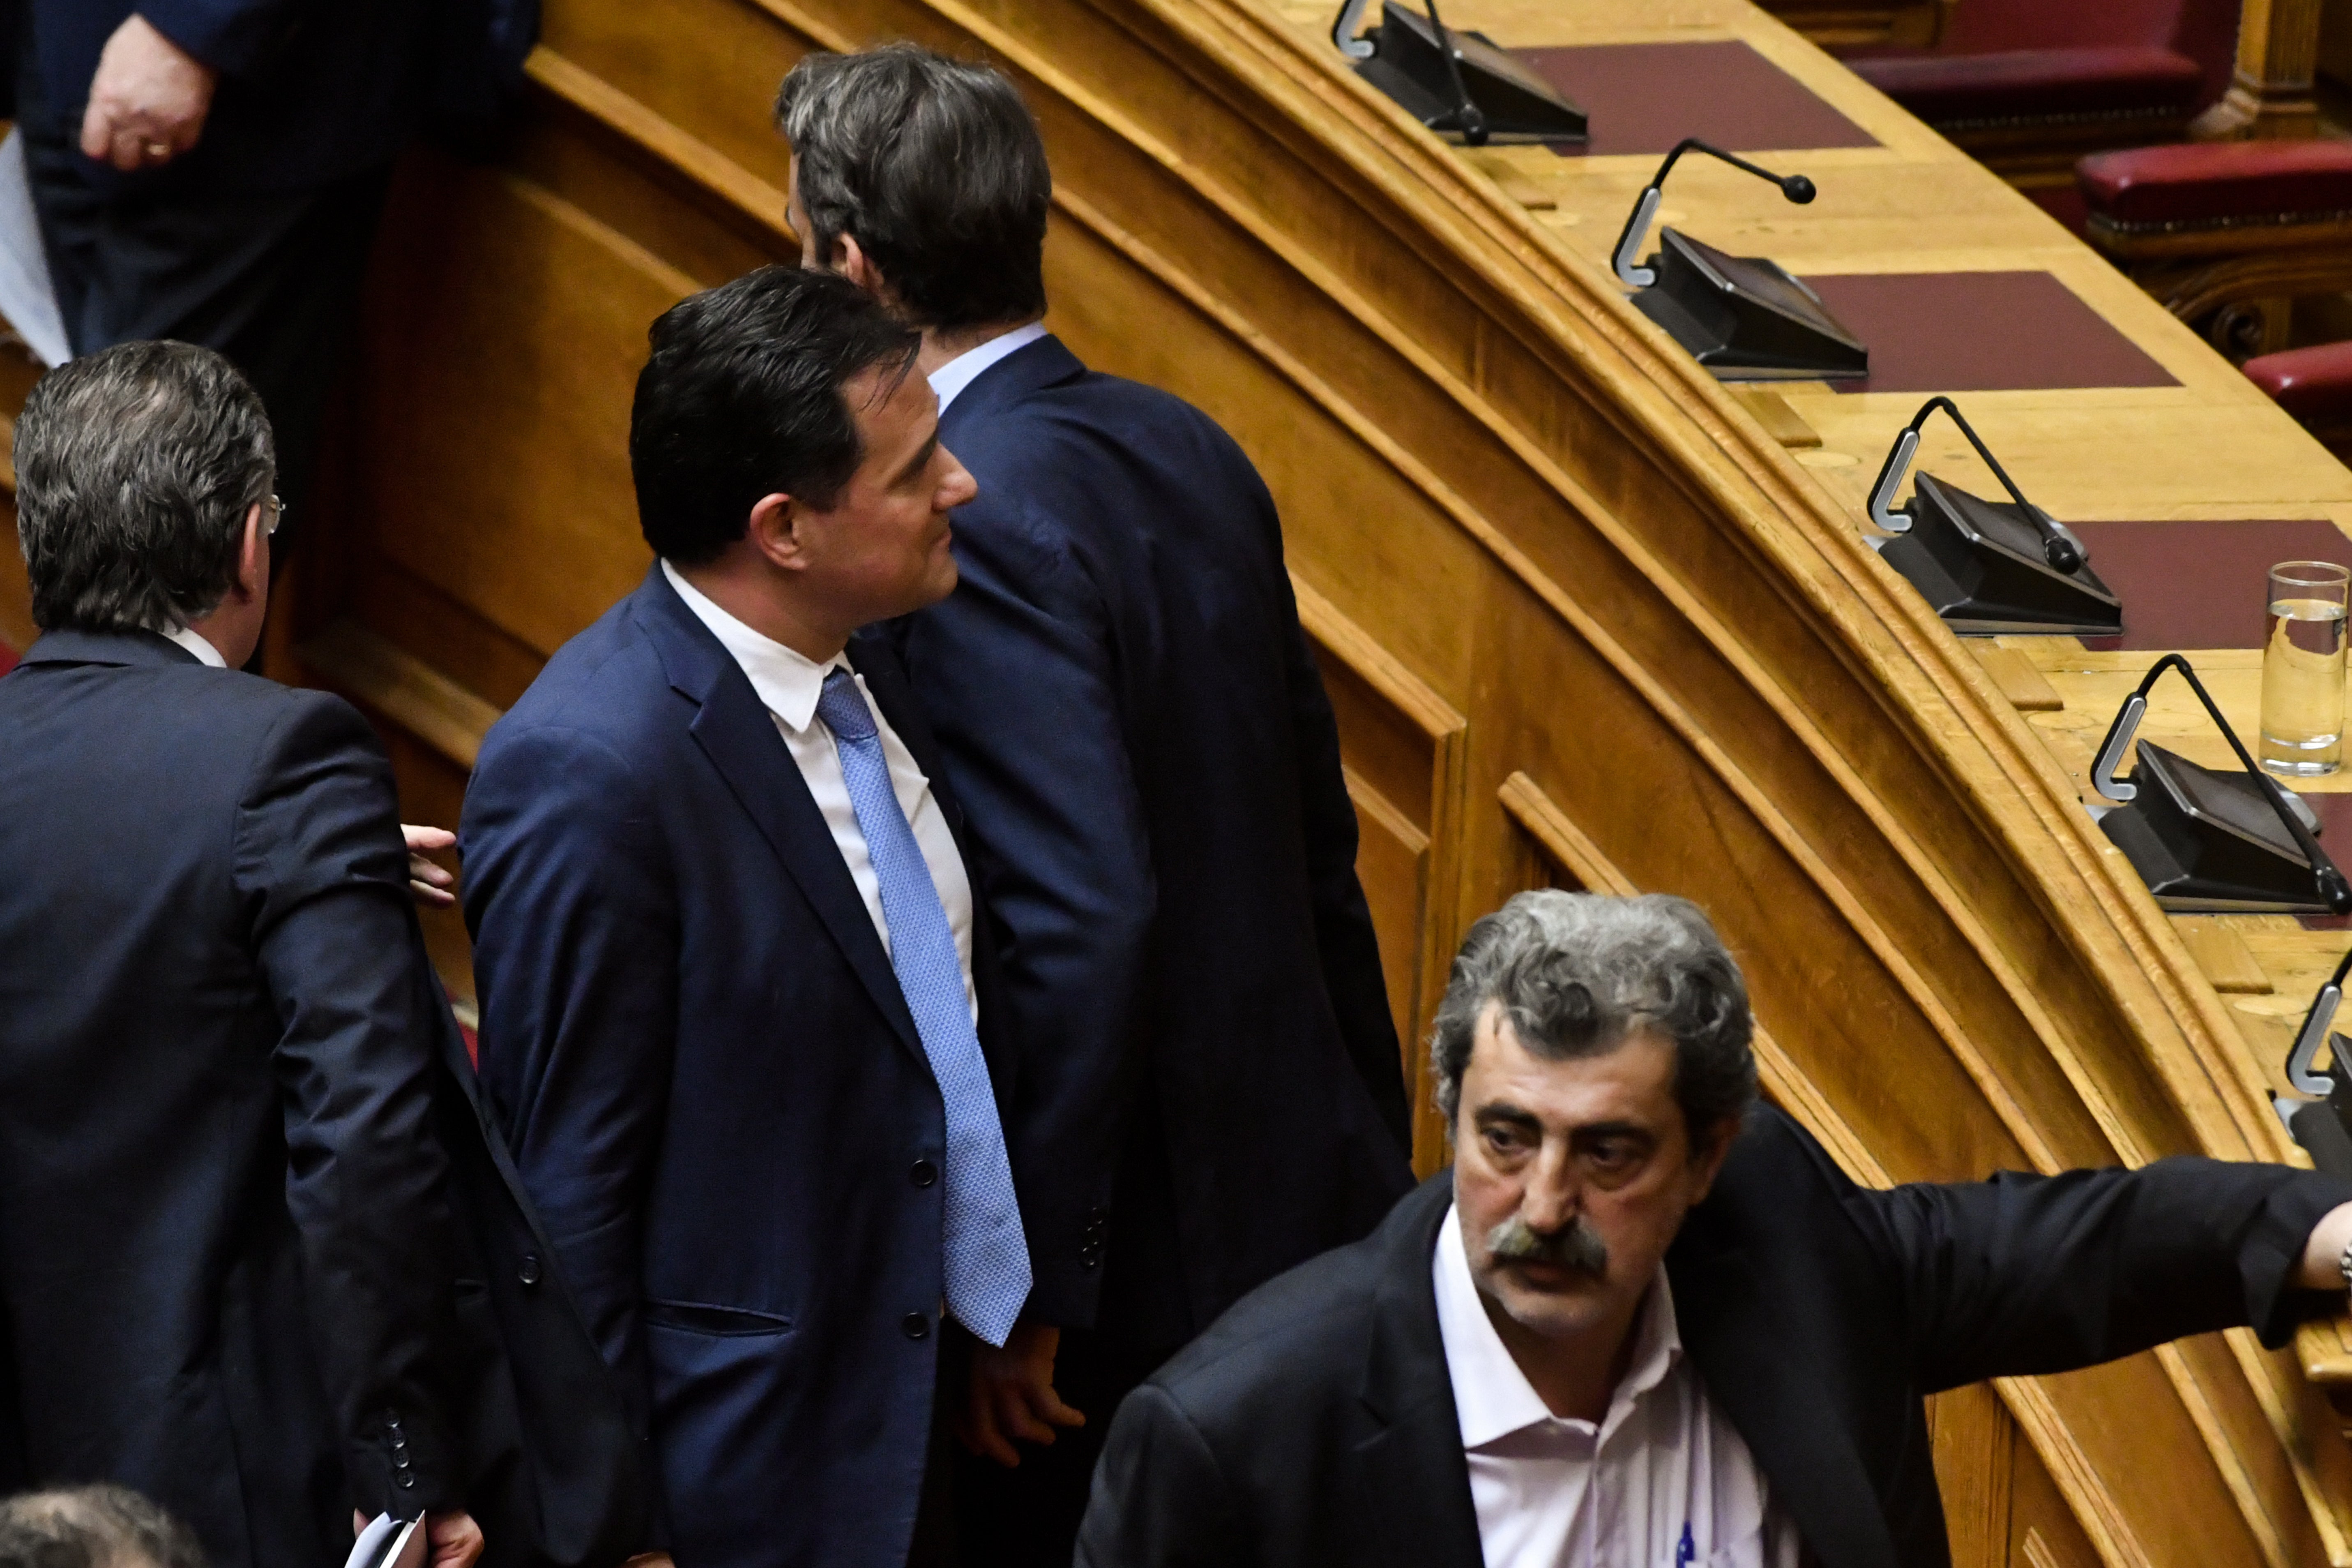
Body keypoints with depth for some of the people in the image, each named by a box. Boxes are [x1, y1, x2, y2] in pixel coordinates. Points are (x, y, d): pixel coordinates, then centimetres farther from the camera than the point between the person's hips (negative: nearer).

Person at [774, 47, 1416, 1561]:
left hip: (1137, 1265, -8)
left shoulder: (972, 523, -21)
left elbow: (1086, 916, -27)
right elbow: (1315, 829, 13)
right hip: (1306, 1200, 9)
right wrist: (1376, 1141, 22)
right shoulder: (1186, 450, 6)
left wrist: (1024, 1293, -21)